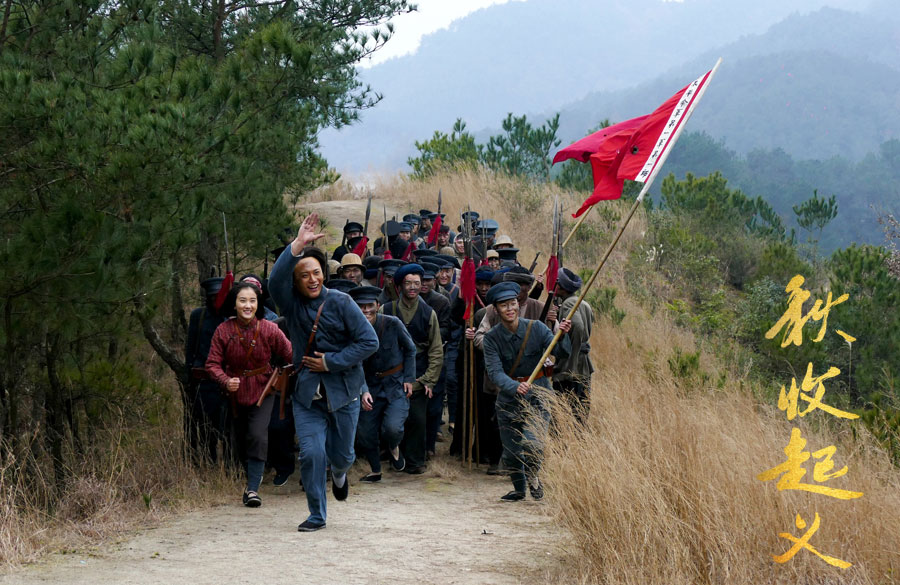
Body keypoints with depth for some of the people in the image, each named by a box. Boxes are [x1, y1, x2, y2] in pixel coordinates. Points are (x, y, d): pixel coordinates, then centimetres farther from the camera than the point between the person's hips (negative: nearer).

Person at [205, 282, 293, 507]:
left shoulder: (269, 330, -13)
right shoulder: (223, 331, -11)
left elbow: (290, 356, -7)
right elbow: (213, 363, -10)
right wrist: (225, 381, -28)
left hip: (263, 391, -2)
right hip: (236, 393, 2)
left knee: (258, 436, -19)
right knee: (241, 440, 15)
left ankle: (253, 489, -16)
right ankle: (253, 477, 41)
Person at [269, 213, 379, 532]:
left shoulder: (341, 302, -7)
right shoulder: (291, 303, -1)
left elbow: (369, 341, -10)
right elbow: (275, 280, -23)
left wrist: (331, 361, -14)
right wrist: (298, 244, -32)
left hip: (343, 391, -1)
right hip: (307, 392, 1)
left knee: (341, 454, 11)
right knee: (311, 453, -9)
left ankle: (339, 473, 49)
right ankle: (316, 515, 7)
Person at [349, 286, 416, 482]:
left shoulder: (392, 324, -13)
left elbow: (410, 350, 2)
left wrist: (409, 379, -3)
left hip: (396, 384, -3)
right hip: (371, 385, 3)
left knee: (392, 428, -21)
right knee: (365, 432, 2)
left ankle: (394, 448, 16)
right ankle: (375, 470, 27)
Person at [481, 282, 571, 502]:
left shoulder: (536, 328, -6)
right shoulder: (492, 338, -6)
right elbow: (495, 372, -17)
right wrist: (515, 387, -36)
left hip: (537, 395, -2)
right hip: (508, 399, 2)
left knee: (532, 444, -21)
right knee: (510, 452, 7)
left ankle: (533, 475, 12)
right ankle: (519, 489, 36)